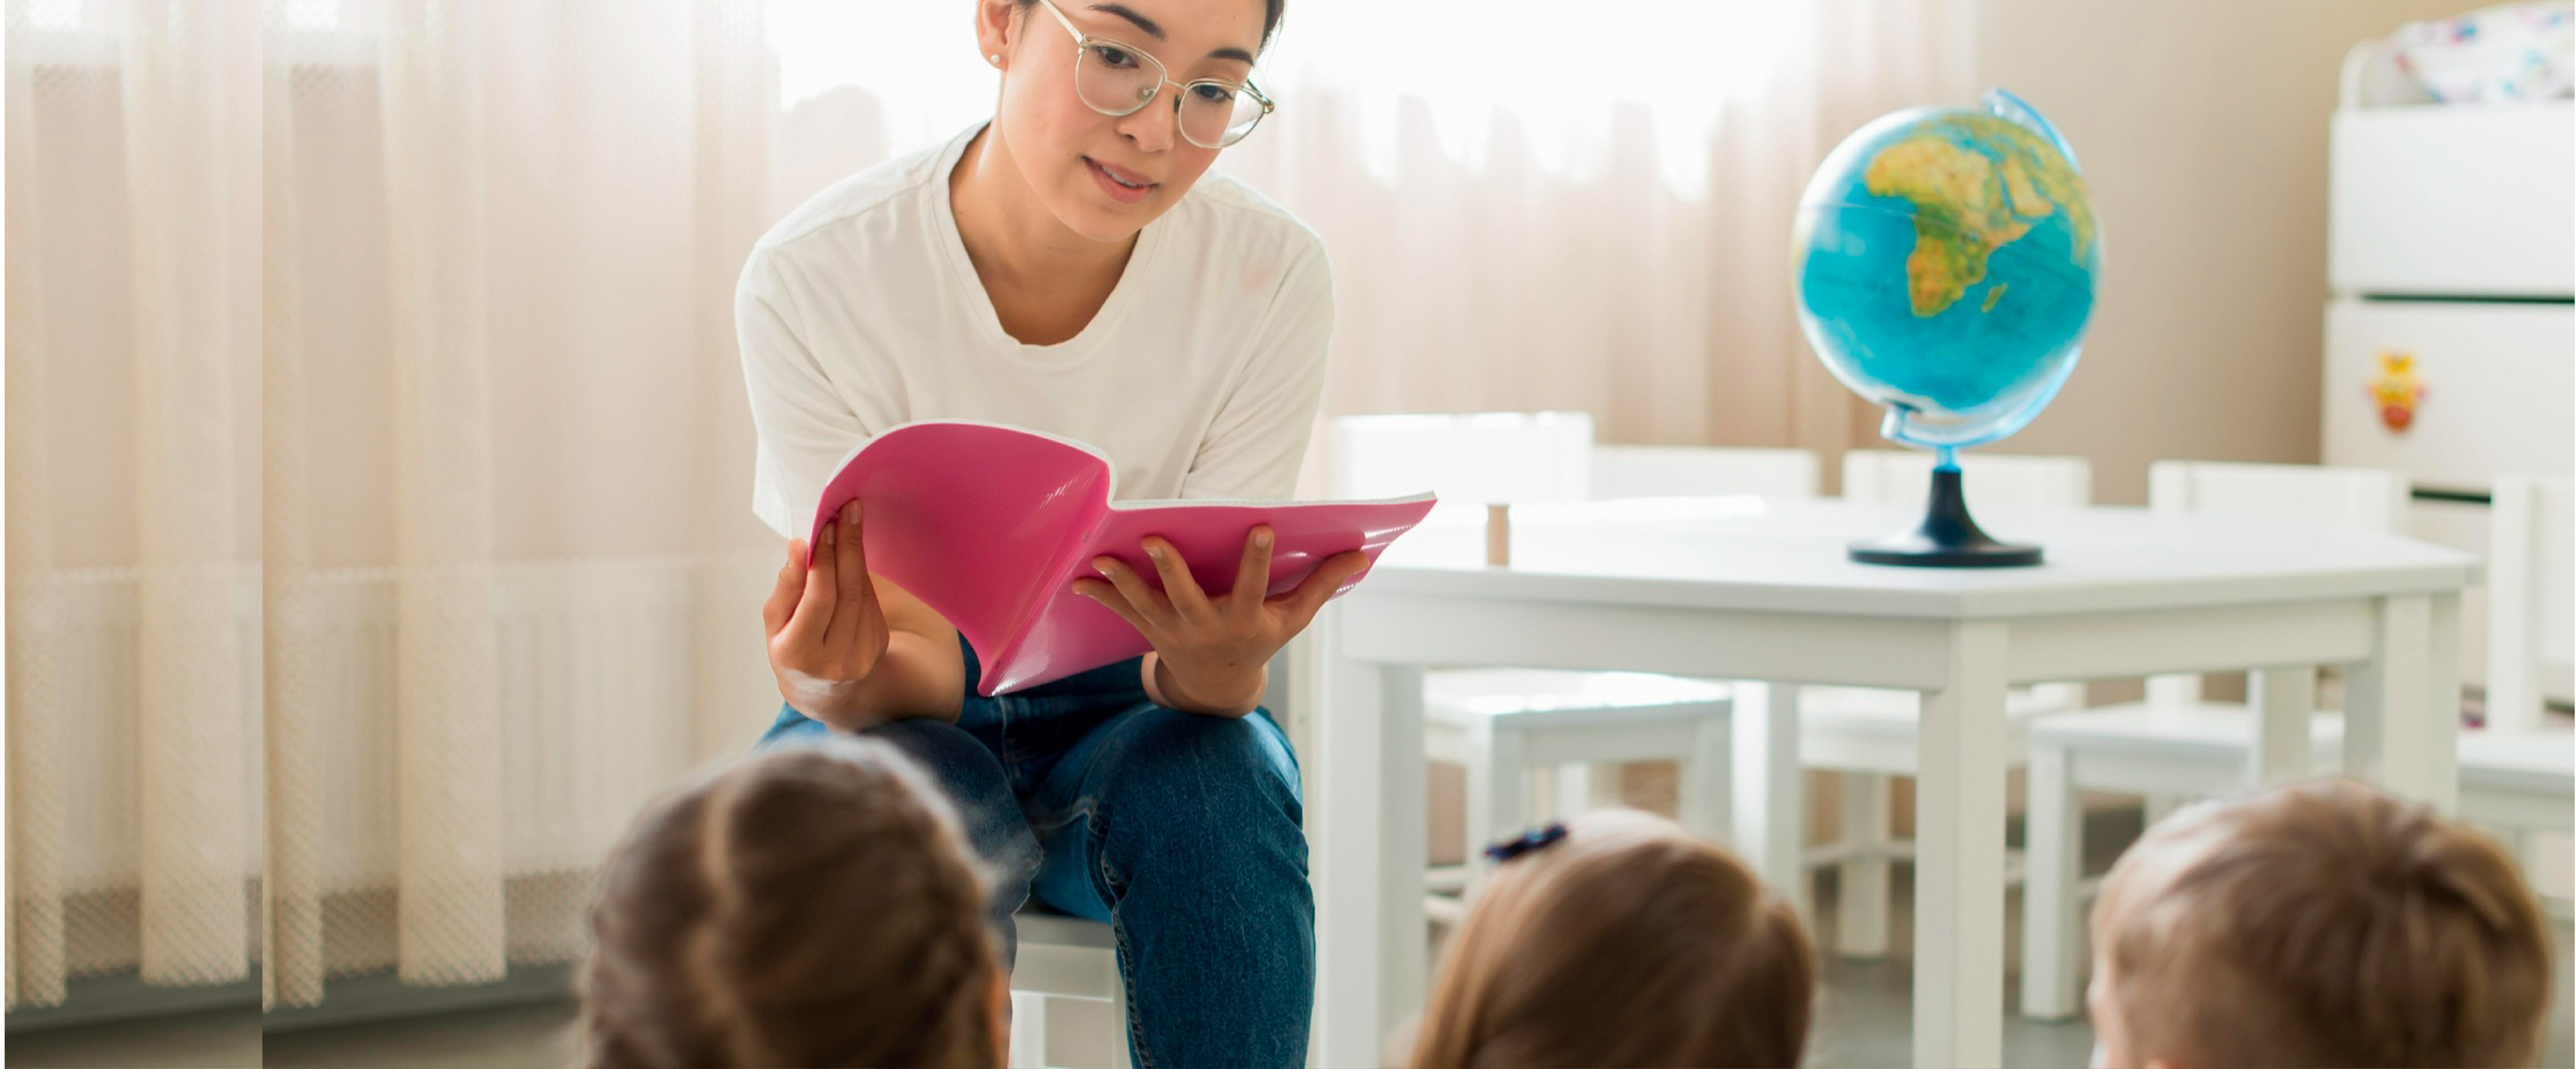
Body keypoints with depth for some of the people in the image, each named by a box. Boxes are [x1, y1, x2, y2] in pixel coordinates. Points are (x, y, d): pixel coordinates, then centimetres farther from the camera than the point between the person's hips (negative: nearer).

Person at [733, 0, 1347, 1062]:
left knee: (1218, 785, -32)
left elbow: (1197, 690, -17)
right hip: (908, 718, -1)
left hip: (1128, 709, 1)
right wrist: (841, 689, -45)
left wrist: (1220, 659, -42)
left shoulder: (1271, 276, -16)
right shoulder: (813, 279, -20)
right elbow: (915, 665, -20)